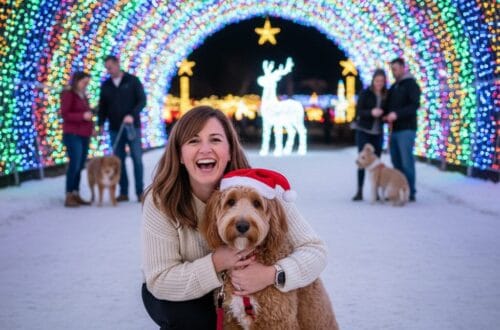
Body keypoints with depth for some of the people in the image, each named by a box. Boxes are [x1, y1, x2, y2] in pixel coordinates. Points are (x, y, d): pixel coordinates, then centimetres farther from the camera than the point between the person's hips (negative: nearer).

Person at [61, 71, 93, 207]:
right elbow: (65, 114, -11)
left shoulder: (83, 96, 19)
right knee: (74, 164, -13)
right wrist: (83, 116, -19)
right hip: (72, 135, -8)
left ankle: (76, 194, 8)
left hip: (84, 135, 8)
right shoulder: (68, 94, -4)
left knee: (80, 166, 4)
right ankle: (69, 197, -10)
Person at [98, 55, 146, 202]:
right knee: (119, 160, 3)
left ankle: (140, 192, 1)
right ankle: (123, 192, 8)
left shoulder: (132, 81, 1)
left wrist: (132, 115, -20)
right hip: (115, 129, 3)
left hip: (132, 127, -3)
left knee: (137, 159, -4)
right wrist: (100, 123, 0)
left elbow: (142, 100, -5)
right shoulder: (105, 85, 11)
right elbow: (102, 107, 14)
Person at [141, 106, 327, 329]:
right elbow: (159, 280, -27)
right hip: (182, 297, -1)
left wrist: (273, 274, -46)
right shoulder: (161, 200, -26)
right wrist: (216, 263, -42)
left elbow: (315, 250, -26)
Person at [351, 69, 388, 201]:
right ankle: (359, 191, -3)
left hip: (378, 133, 3)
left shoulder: (386, 96, 4)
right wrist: (371, 112, -25)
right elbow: (358, 111, -9)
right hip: (363, 131, -3)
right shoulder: (365, 93, -5)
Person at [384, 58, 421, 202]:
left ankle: (410, 192, -5)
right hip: (394, 129, 7)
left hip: (406, 129, -7)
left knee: (406, 161, -8)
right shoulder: (393, 87, 21)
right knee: (396, 162, 6)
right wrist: (387, 116, 3)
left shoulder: (411, 84, -2)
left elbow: (415, 105, -13)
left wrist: (397, 114, -23)